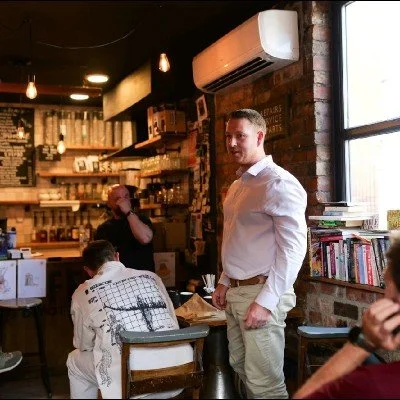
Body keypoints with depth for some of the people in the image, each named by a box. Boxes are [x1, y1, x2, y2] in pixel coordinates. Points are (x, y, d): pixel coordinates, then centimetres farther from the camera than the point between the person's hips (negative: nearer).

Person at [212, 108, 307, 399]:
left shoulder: (279, 183, -15)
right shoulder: (237, 185, 14)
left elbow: (293, 249, -20)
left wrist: (266, 301, -21)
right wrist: (225, 282, 16)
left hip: (261, 292, -9)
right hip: (235, 291, 9)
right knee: (241, 367, 18)